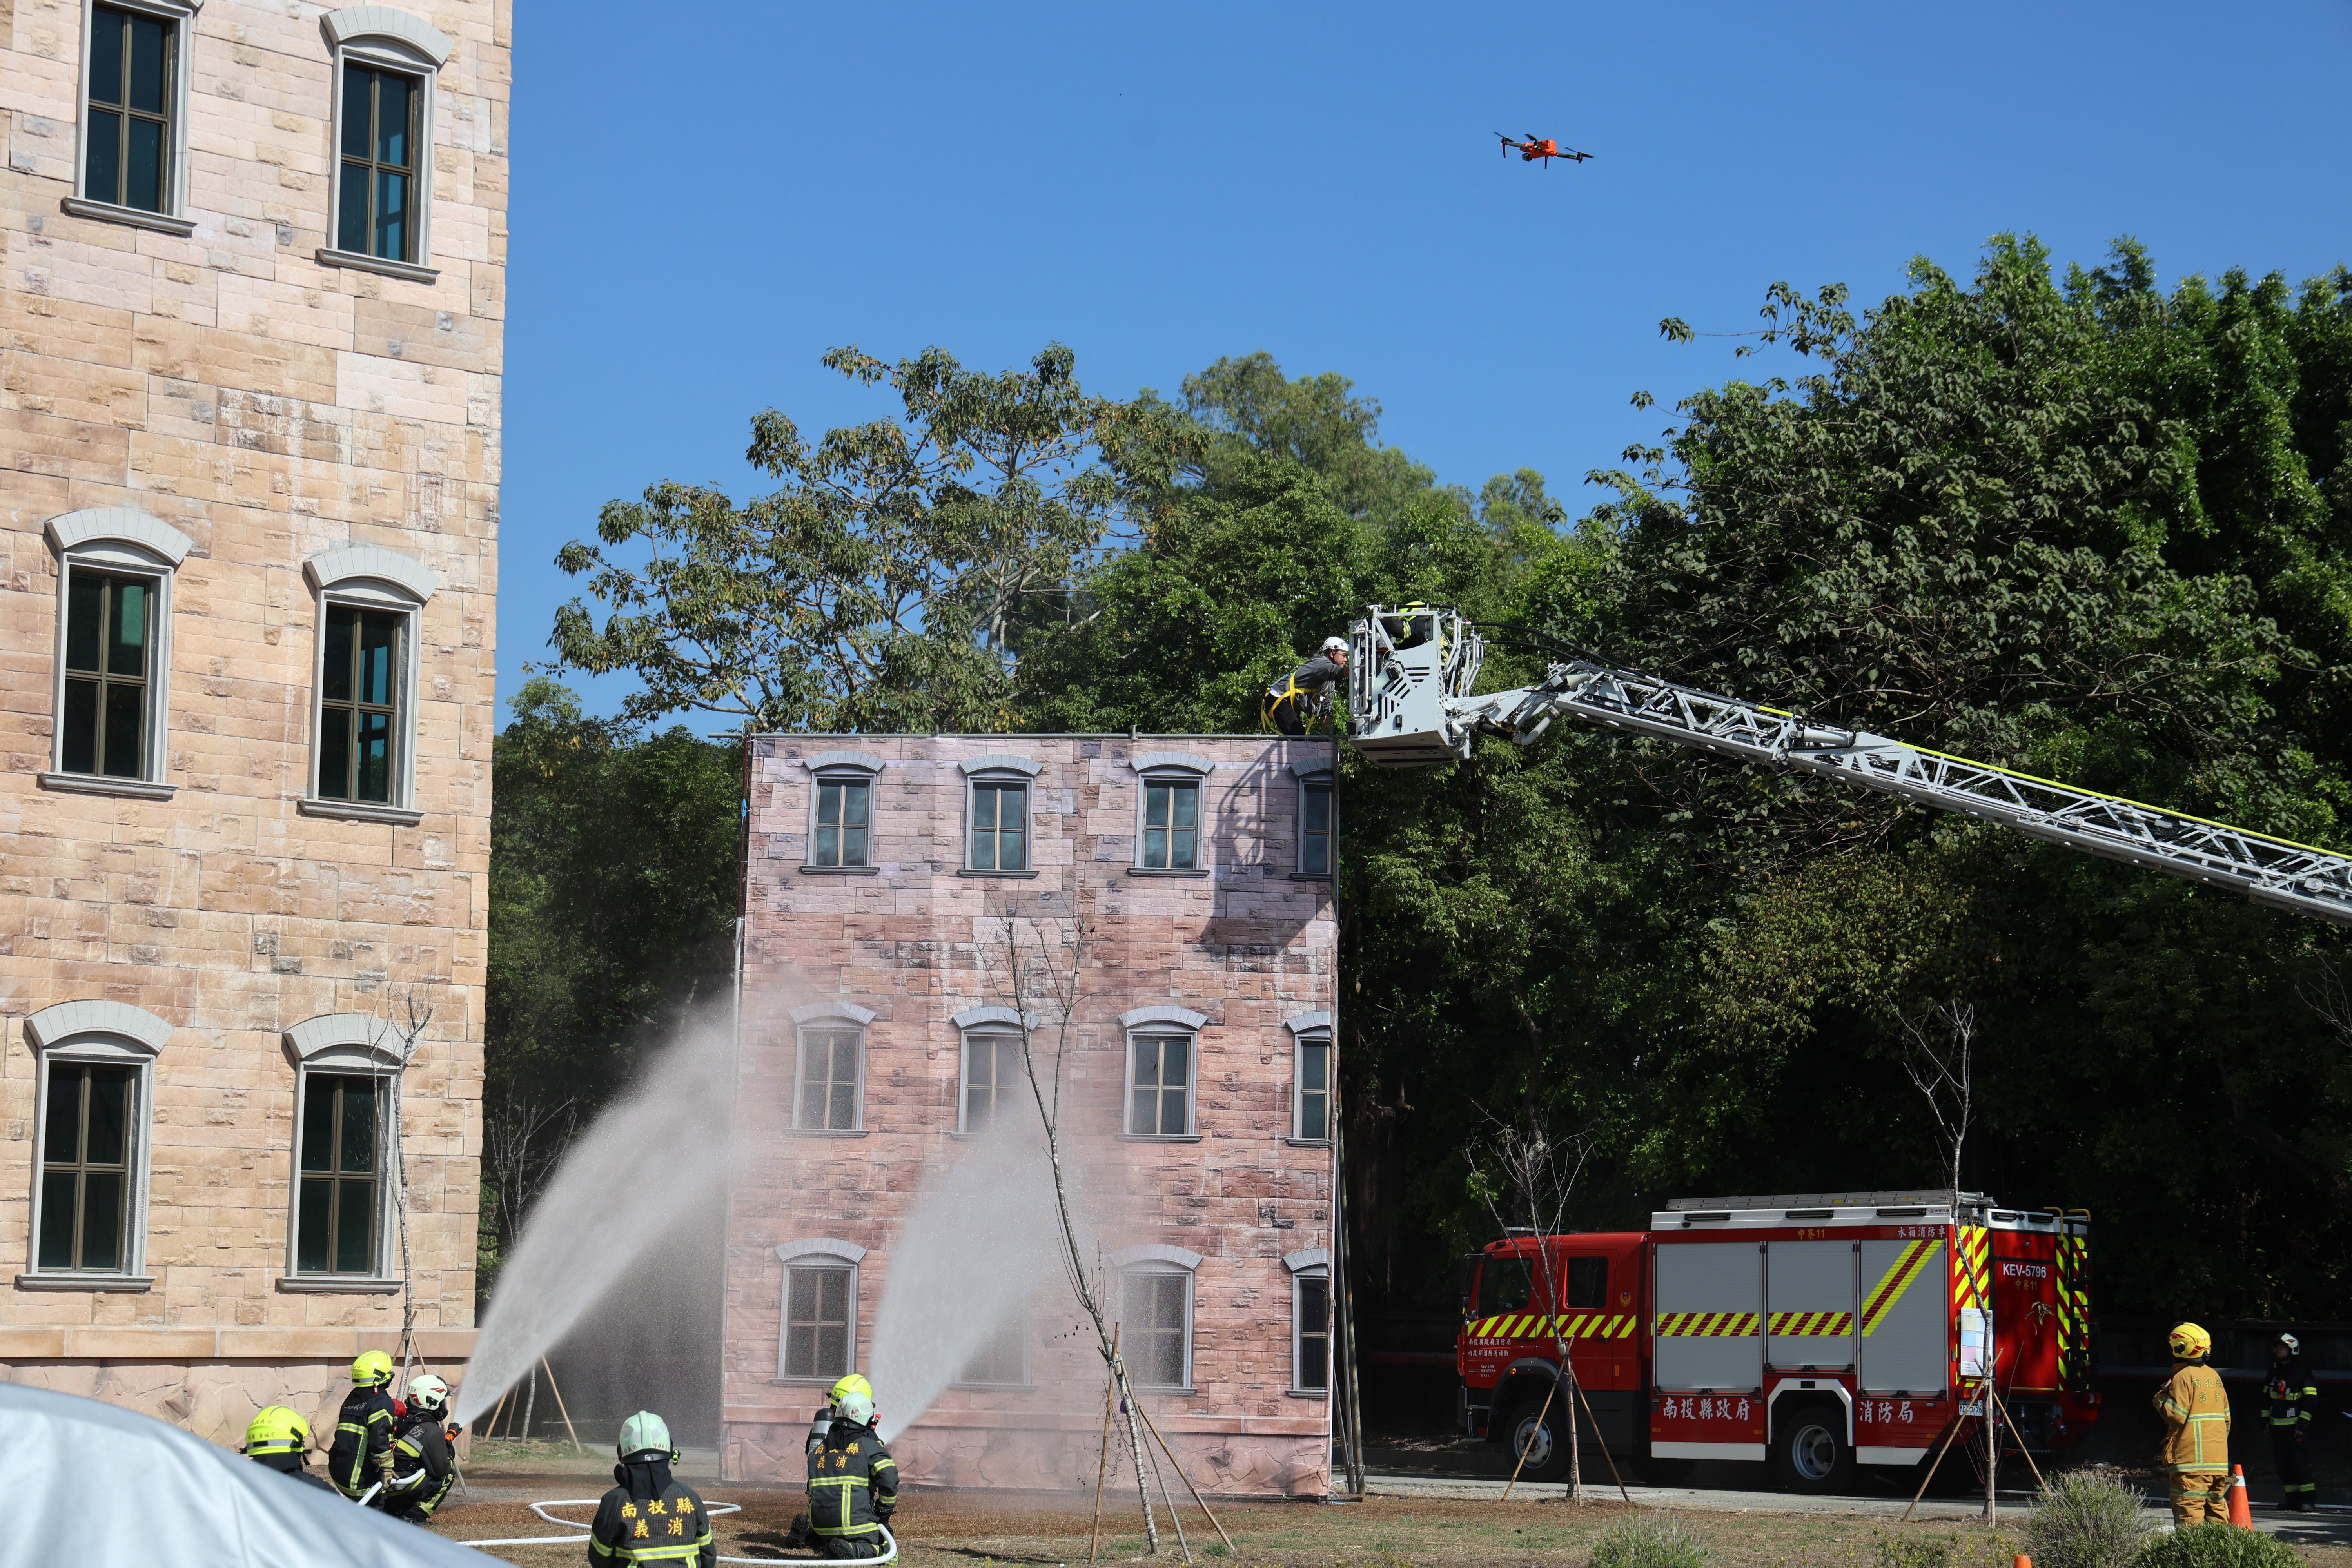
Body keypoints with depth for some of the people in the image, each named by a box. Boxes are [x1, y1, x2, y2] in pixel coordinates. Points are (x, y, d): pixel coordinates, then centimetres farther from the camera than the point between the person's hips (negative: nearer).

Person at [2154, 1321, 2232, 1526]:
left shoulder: (2183, 1377, -9)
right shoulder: (2215, 1376, 14)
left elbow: (2176, 1416, -15)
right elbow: (2226, 1418, 17)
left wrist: (2161, 1397, 0)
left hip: (2192, 1461, -8)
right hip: (2219, 1460, 8)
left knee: (2190, 1509, -8)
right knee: (2217, 1508, 12)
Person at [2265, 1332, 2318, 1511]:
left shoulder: (2302, 1373, -6)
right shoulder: (2274, 1372, 15)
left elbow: (2311, 1400, -10)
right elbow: (2266, 1397, 22)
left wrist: (2303, 1423, -16)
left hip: (2296, 1426, -7)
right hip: (2277, 1427, 7)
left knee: (2300, 1461, -13)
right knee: (2284, 1464, 6)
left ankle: (2308, 1500, -12)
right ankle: (2293, 1500, 10)